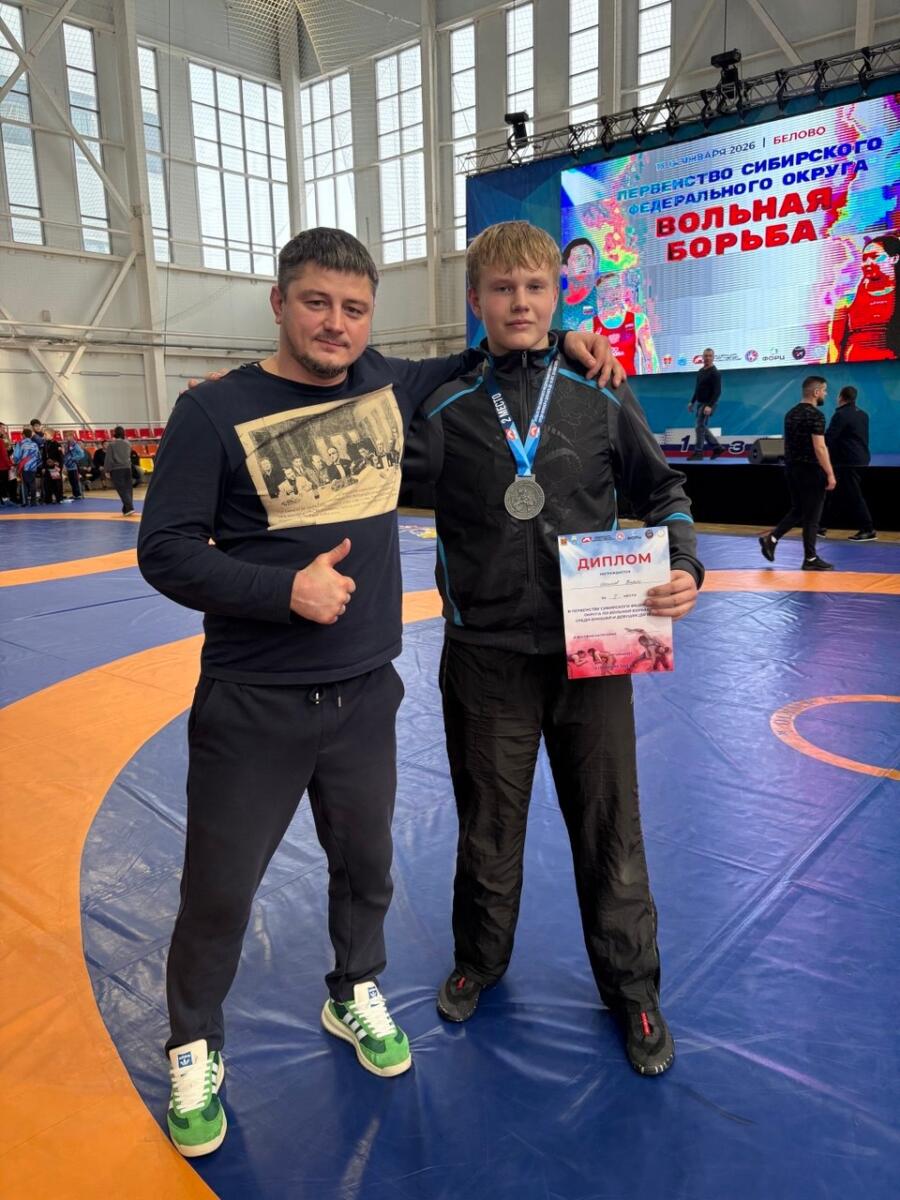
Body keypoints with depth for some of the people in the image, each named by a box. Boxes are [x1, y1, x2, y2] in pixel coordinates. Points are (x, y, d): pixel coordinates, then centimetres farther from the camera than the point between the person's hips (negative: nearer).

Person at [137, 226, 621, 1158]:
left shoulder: (389, 387, 4)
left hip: (365, 695, 4)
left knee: (365, 866, 20)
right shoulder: (216, 412, -10)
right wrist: (286, 590, -21)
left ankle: (354, 995, 48)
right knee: (218, 894, 10)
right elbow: (165, 549, -10)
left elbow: (459, 370, 25)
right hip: (252, 707, -4)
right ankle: (194, 1051, 37)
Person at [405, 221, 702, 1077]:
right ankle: (479, 960, 43)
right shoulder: (445, 411, -1)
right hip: (486, 658, 0)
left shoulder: (601, 401, 2)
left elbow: (662, 492, 10)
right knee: (488, 828, 16)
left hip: (592, 653, 1)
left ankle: (632, 989, 35)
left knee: (610, 830, 12)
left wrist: (685, 569, -6)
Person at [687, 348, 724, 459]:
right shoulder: (701, 371, 12)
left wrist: (709, 406, -28)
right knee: (702, 428, 11)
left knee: (700, 427, -9)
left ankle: (698, 452, -2)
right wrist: (692, 402, 18)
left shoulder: (715, 373, -14)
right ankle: (718, 447, 20)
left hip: (707, 404, -9)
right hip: (699, 403, 9)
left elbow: (717, 391, -20)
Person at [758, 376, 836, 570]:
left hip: (792, 468, 8)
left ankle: (771, 538, 7)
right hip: (810, 471, -8)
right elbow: (819, 448, -20)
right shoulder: (815, 415, -15)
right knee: (811, 516, 0)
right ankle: (810, 559, 6)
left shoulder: (791, 414, 11)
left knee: (797, 511, 18)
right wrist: (830, 474, -17)